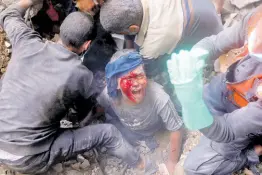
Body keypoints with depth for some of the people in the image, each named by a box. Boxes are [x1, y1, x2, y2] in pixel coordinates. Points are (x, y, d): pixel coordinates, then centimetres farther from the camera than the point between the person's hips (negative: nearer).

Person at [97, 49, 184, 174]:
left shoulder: (159, 98, -46)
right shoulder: (109, 94, -37)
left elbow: (175, 130, -28)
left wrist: (172, 163, -16)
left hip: (153, 133, -2)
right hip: (126, 129, 2)